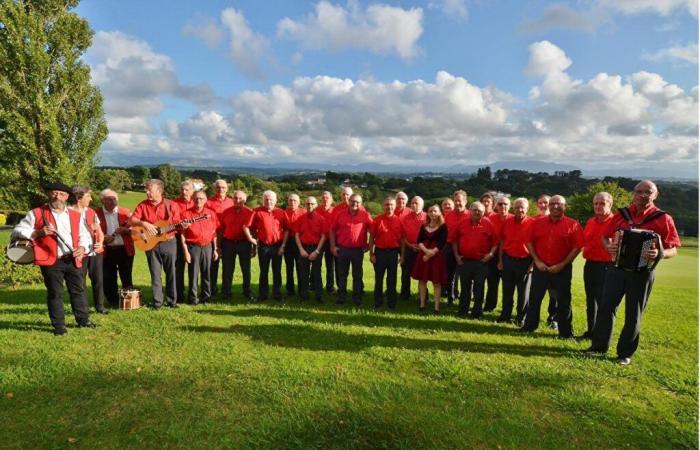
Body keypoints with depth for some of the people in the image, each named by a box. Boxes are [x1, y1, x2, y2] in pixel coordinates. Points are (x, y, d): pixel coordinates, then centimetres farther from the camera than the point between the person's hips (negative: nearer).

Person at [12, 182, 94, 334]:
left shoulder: (75, 215, 12)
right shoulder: (36, 214, 0)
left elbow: (84, 234, 15)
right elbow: (17, 231, -2)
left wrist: (82, 247, -6)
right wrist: (38, 232, -18)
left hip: (73, 259, 4)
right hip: (51, 261, -4)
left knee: (79, 290, 11)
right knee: (55, 294, 4)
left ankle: (83, 320, 25)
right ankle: (59, 325, 15)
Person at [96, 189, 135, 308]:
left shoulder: (125, 212, 6)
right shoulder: (96, 214, 0)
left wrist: (125, 230, -14)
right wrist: (103, 237, -16)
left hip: (125, 249, 1)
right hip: (107, 251, -1)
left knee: (127, 278, 8)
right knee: (108, 279, 5)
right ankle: (113, 303, 18)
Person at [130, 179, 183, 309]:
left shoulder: (171, 205, -3)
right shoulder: (143, 205, 2)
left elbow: (177, 223, -2)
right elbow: (132, 220, -4)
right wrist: (144, 223, -22)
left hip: (169, 242, -1)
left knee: (171, 272, 5)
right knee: (155, 274, 5)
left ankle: (172, 300, 16)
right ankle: (157, 301, 15)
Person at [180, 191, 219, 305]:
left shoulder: (211, 214, 6)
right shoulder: (187, 213, -2)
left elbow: (214, 233, 9)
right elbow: (182, 234, -3)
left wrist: (215, 249, 7)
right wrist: (185, 251, -9)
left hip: (207, 247, 3)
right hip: (193, 247, -3)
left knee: (207, 273, 9)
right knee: (193, 273, 1)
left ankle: (206, 296, 22)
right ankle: (193, 298, 13)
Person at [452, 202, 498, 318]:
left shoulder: (488, 224, -3)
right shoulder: (462, 223, 2)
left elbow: (495, 242, -1)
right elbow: (454, 240, 10)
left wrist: (491, 253, -12)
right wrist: (456, 255, 4)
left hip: (481, 262, -2)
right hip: (464, 261, 2)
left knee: (479, 288, 6)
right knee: (465, 287, 12)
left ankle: (477, 312, 17)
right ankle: (462, 311, 24)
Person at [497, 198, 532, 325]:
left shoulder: (532, 223, -8)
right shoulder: (507, 221, 2)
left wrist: (533, 262, -9)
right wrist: (500, 260, 7)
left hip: (524, 262, -3)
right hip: (507, 260, 3)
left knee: (523, 292, 8)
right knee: (507, 290, 13)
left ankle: (521, 317, 21)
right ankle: (505, 314, 26)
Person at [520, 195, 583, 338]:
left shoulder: (573, 225, -4)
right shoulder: (538, 222, 3)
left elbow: (577, 247, -6)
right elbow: (529, 242, 5)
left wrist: (562, 265, -11)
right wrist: (537, 261, -4)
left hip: (562, 269, -2)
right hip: (540, 267, 2)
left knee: (563, 301, 6)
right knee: (534, 298, 10)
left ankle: (566, 332, 18)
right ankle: (529, 326, 25)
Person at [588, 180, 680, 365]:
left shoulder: (663, 219, -6)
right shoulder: (621, 214, 3)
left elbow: (673, 250, -7)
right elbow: (605, 236, 12)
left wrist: (660, 253, -28)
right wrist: (608, 246, -10)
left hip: (643, 272, -2)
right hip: (616, 268, 3)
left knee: (633, 314, 7)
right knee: (606, 307, 5)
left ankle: (626, 353, 19)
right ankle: (599, 345, 18)